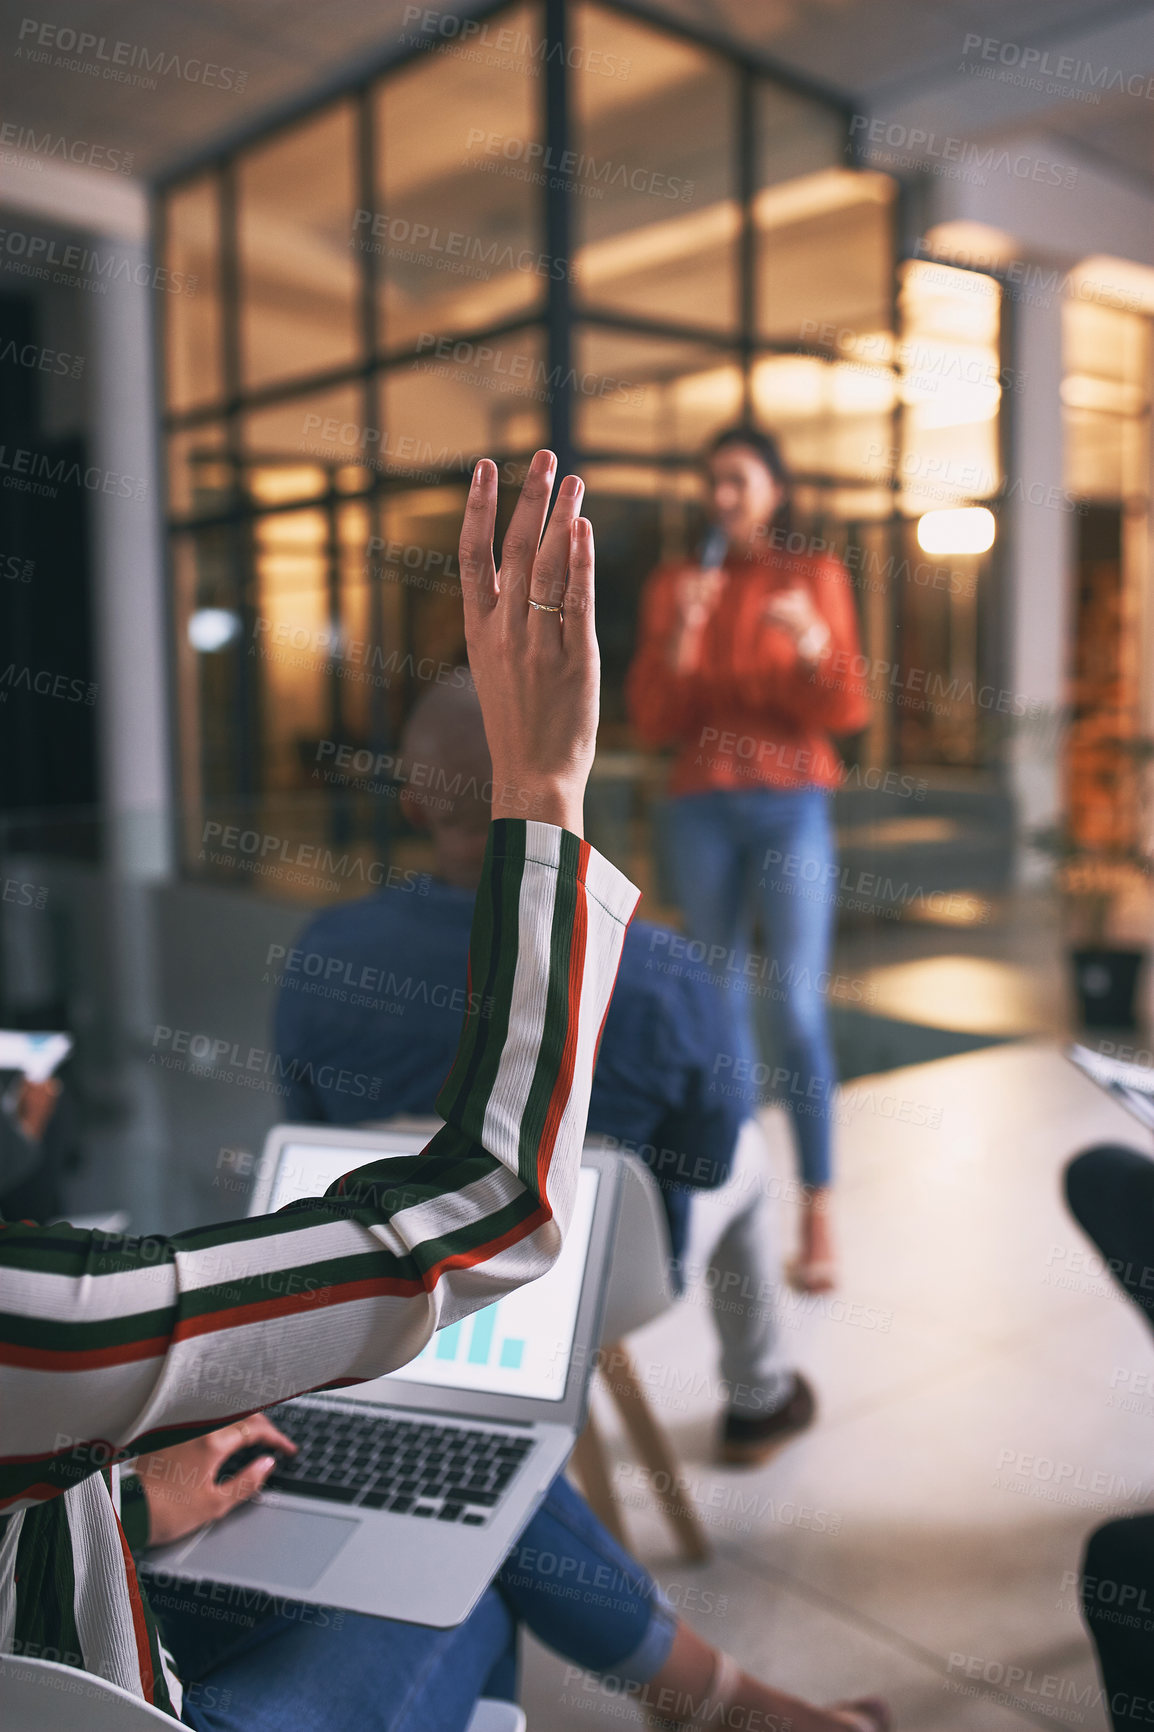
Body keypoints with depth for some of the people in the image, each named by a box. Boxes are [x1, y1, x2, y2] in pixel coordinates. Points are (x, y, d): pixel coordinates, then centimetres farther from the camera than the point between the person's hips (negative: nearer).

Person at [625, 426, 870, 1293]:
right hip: (701, 810, 2)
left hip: (791, 808, -2)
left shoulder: (816, 576, 3)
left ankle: (818, 1211, 1)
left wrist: (812, 641, -21)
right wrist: (681, 631, -14)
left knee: (799, 1006, -7)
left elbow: (844, 713, -2)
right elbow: (654, 724, 1)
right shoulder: (673, 585, 8)